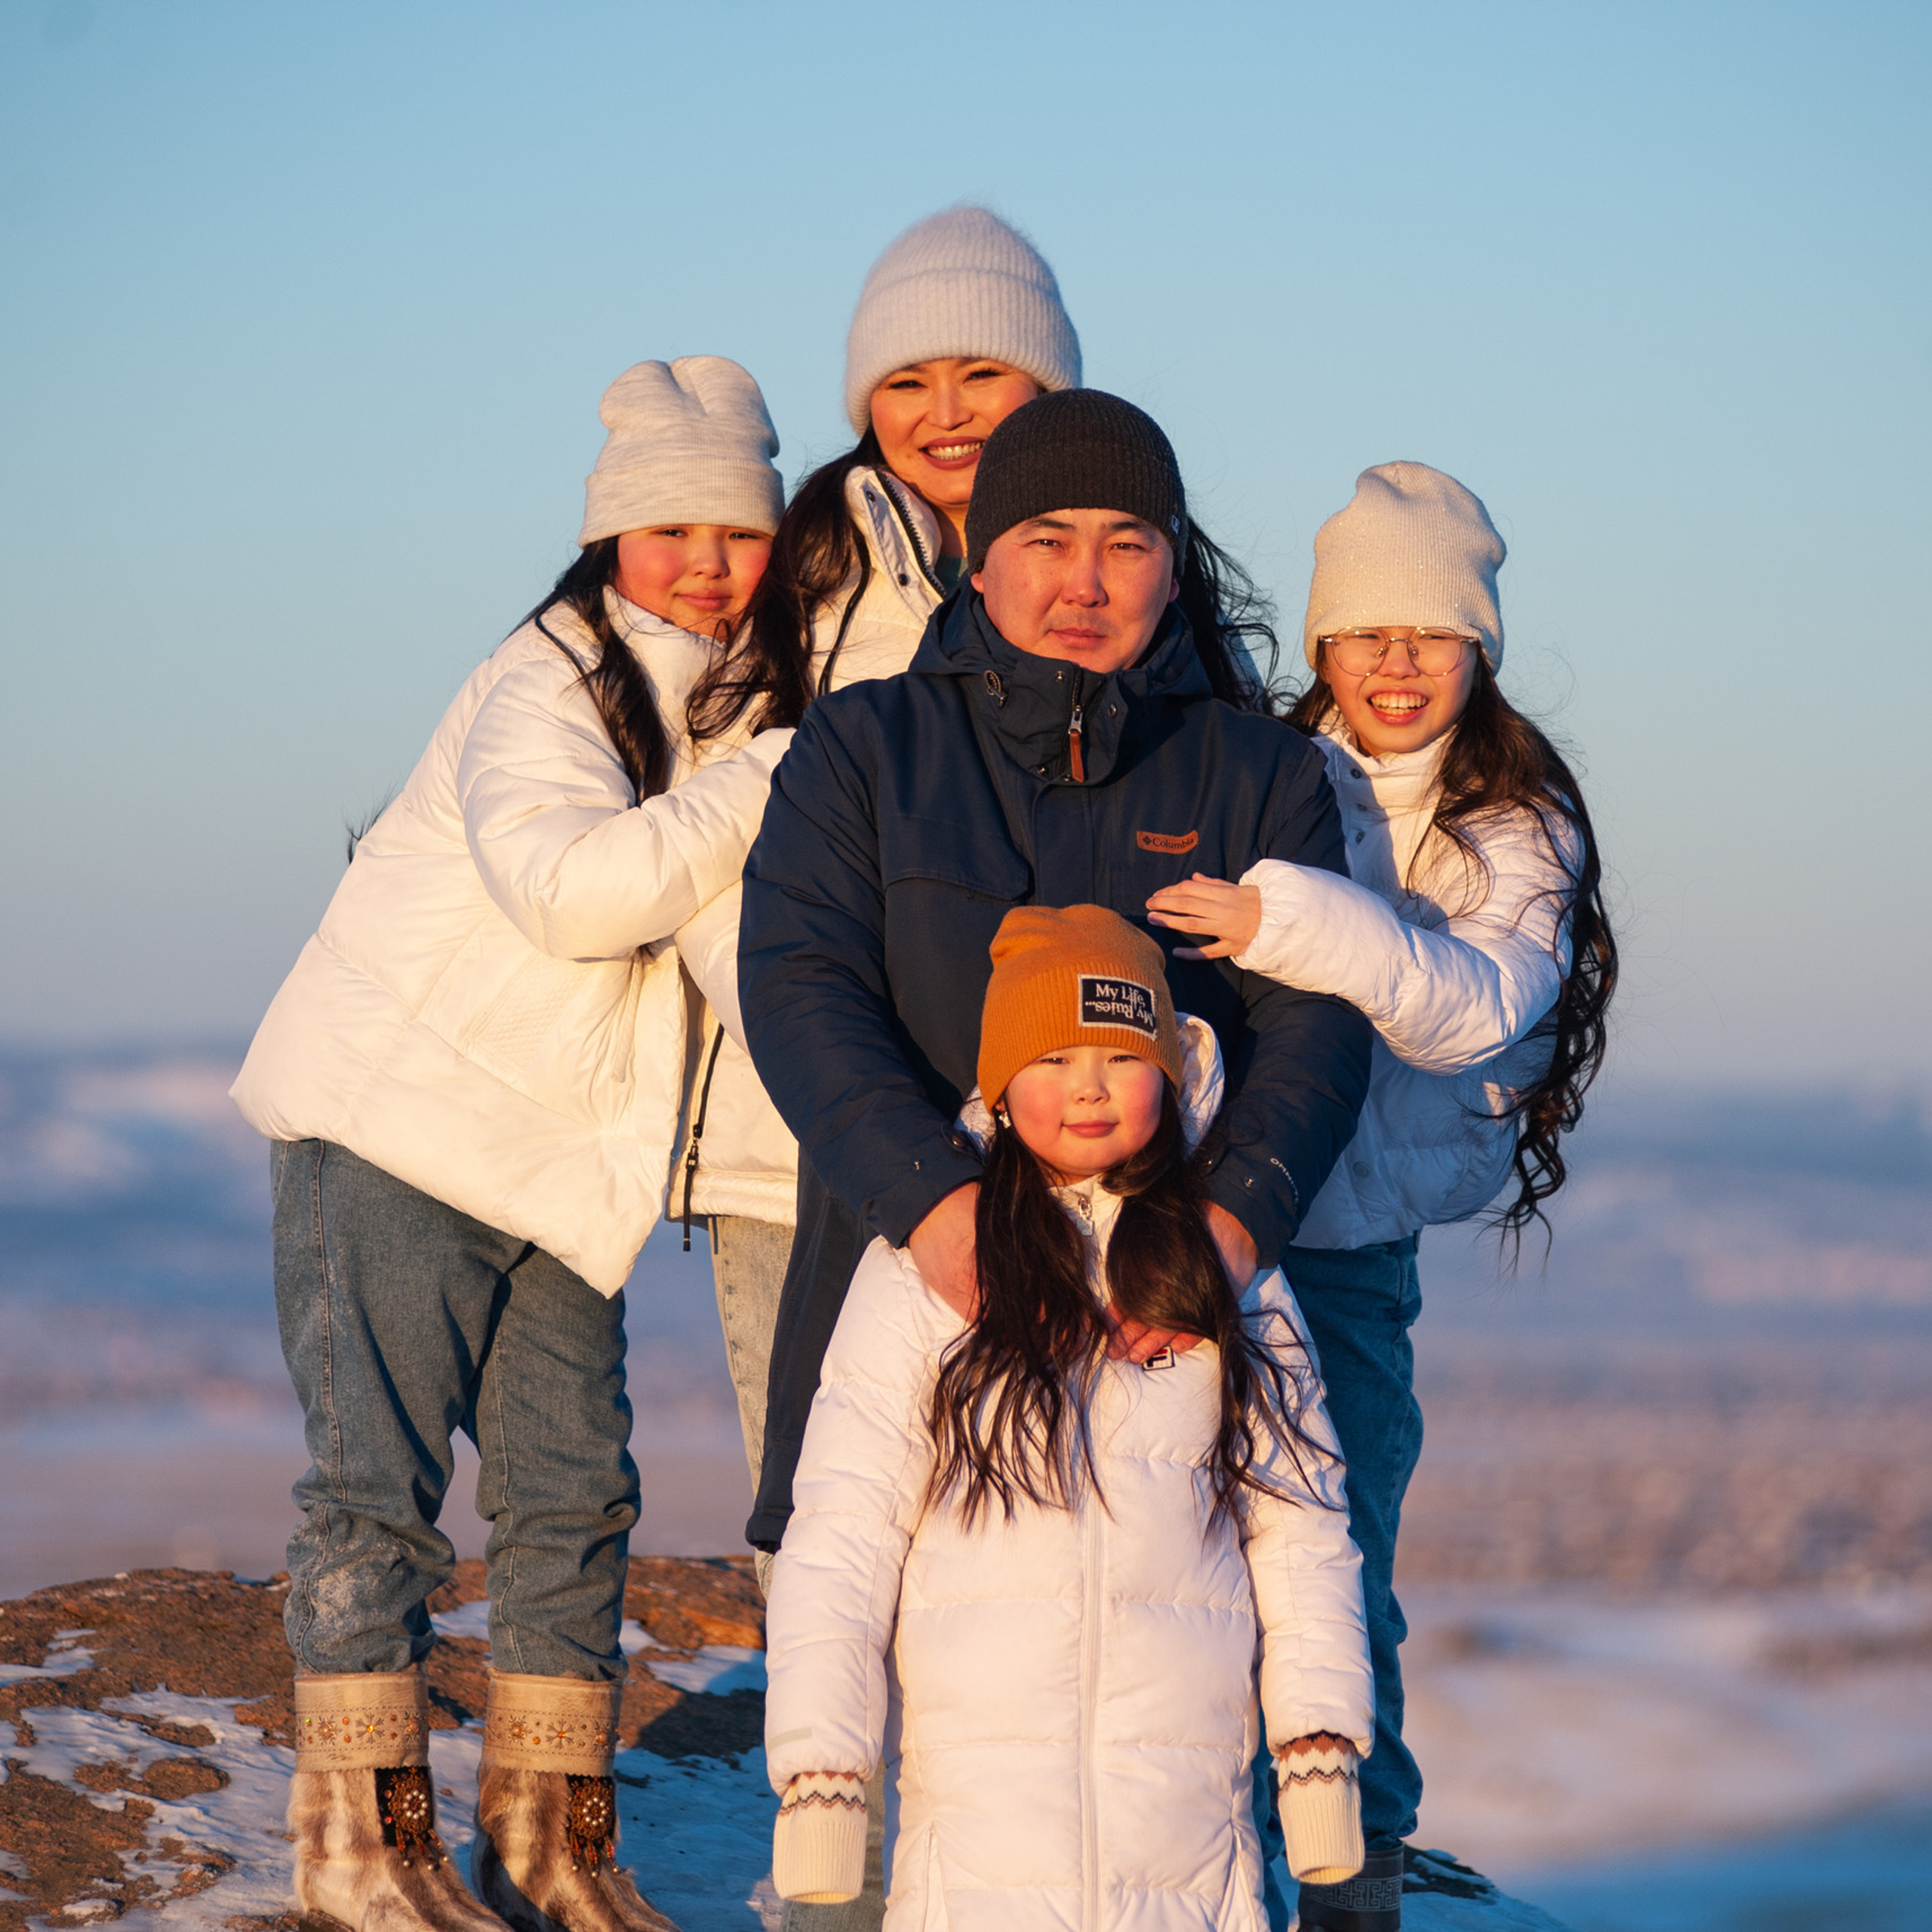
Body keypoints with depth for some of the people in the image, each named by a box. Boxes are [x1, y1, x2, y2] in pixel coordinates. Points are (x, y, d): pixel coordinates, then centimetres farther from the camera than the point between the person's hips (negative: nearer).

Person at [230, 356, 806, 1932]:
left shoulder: (750, 706, 9)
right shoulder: (542, 691, -15)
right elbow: (573, 885, -32)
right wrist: (776, 782, -29)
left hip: (563, 1157, 7)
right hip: (392, 1116, -7)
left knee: (576, 1489, 5)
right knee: (380, 1478, -4)